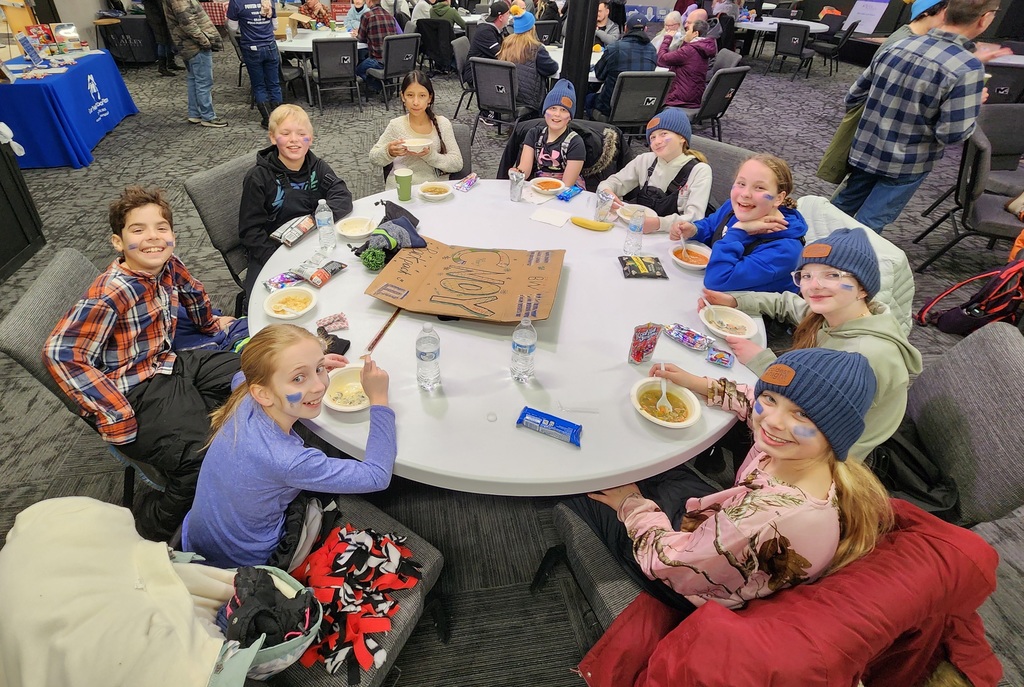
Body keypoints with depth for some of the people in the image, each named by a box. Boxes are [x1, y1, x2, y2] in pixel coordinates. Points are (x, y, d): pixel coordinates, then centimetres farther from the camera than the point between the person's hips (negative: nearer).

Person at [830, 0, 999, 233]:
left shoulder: (896, 46, -3)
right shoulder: (967, 68, -20)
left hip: (865, 149, 5)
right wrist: (975, 103, 1)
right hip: (906, 163, -5)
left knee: (843, 206, 20)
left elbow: (854, 96, 6)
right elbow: (953, 134, -20)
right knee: (870, 224, 5)